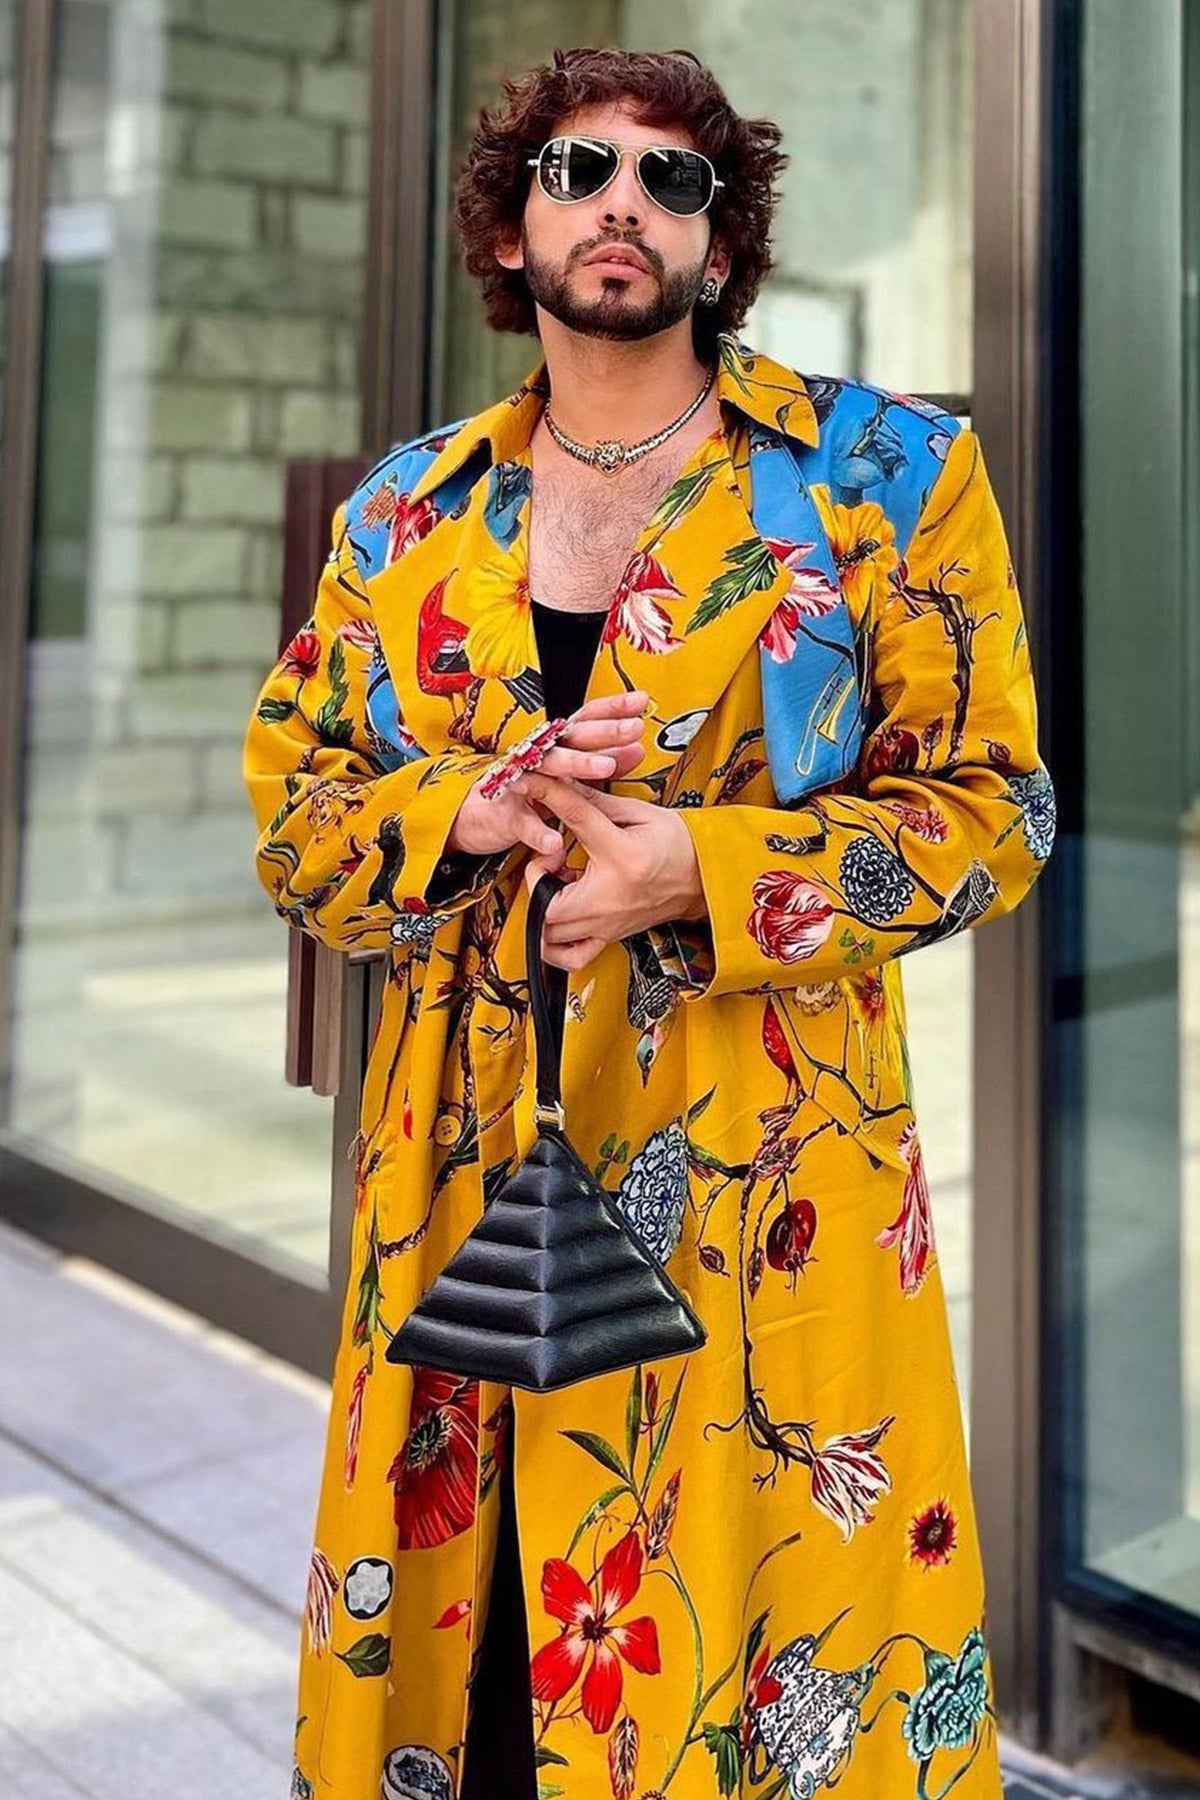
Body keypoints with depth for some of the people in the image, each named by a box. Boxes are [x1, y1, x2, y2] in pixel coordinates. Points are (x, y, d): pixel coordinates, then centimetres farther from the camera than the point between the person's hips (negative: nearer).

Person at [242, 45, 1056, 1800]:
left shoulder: (885, 471, 0)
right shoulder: (407, 511, 9)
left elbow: (991, 805, -2)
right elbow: (296, 815, 12)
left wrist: (700, 870, -16)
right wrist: (467, 815, -10)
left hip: (769, 1180, -2)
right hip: (463, 1167, 3)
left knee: (754, 1625, 4)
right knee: (449, 1644, 11)